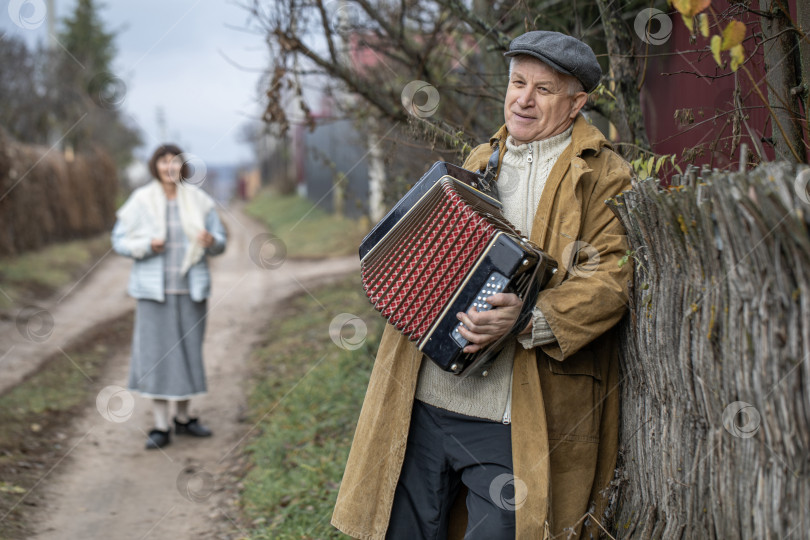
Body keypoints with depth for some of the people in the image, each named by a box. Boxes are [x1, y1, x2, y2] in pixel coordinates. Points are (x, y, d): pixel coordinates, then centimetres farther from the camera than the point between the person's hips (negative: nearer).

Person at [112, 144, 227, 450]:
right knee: (155, 353, -4)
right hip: (154, 289, -2)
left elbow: (220, 240, 10)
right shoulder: (141, 200, -2)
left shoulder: (199, 200, 4)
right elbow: (120, 241, 1)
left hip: (191, 288, 3)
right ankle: (161, 427, 3)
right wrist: (147, 245, -17)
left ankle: (183, 418, 23)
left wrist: (211, 241, -14)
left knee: (188, 352, 8)